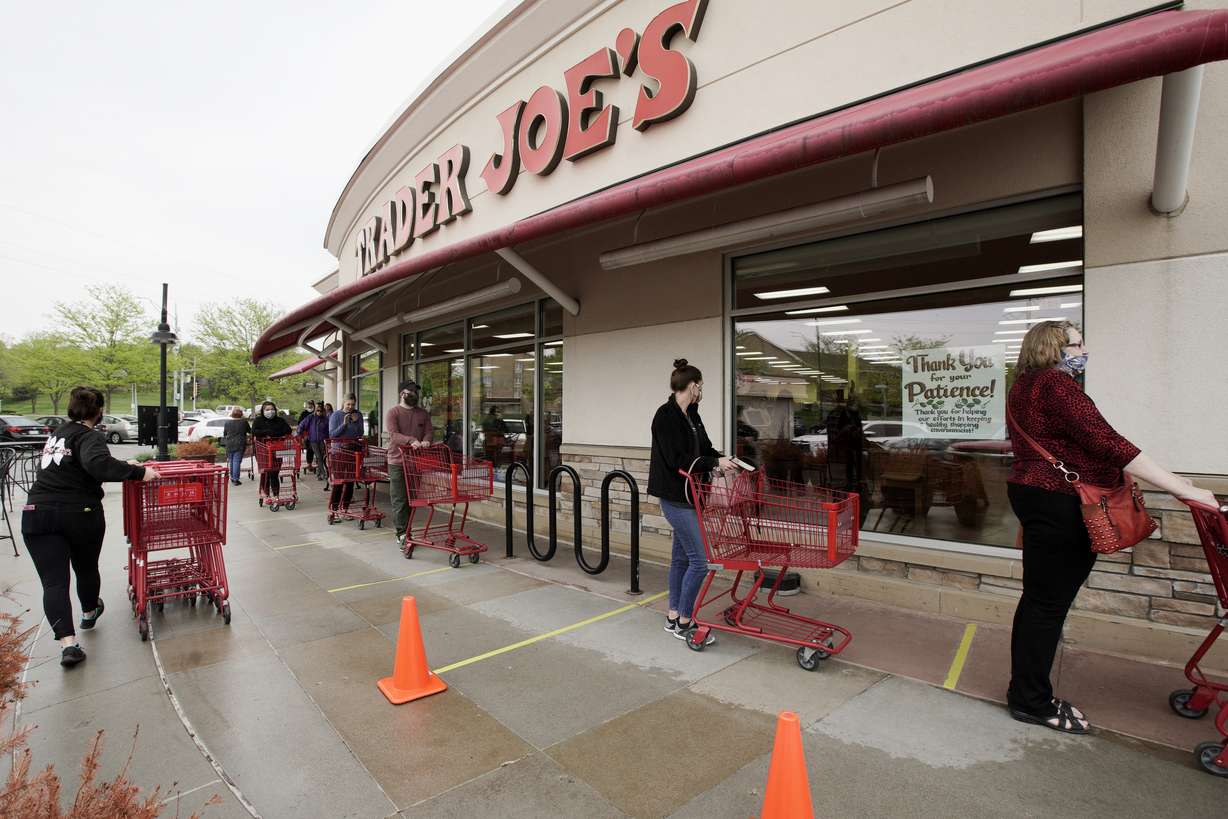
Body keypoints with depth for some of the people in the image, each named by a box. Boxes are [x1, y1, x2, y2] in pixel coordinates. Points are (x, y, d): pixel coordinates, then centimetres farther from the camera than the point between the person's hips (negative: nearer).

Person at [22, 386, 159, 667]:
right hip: (79, 513, -5)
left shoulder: (58, 432, 15)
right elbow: (97, 463, -32)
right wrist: (137, 472, -30)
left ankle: (68, 641, -12)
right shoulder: (89, 437, -10)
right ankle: (89, 612, 44)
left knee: (54, 581, -1)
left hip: (37, 514, 5)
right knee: (86, 568, 21)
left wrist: (123, 465, 25)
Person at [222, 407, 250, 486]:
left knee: (231, 461, 15)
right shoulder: (244, 422, -3)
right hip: (240, 445, -3)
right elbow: (250, 431, 11)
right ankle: (235, 479, -7)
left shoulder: (227, 423, 4)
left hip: (229, 444, 3)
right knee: (237, 461, -3)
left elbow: (224, 434, 15)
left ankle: (232, 477, 25)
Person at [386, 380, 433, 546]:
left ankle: (407, 531, 19)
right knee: (399, 499, -4)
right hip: (397, 462, -4)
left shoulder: (423, 414, 14)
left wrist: (426, 440, -19)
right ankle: (401, 533, -1)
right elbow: (393, 434, -15)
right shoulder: (393, 412, -2)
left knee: (412, 498, 10)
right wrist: (411, 441, -31)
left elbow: (430, 431, 5)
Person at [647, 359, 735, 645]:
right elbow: (676, 459, -22)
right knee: (699, 560, -6)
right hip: (675, 497, -9)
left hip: (687, 496, 9)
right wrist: (715, 463, -20)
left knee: (681, 557, 15)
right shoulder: (666, 415, -16)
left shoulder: (691, 415, 11)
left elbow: (704, 449, 12)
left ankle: (673, 618, 28)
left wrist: (726, 460, -3)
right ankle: (684, 623, 10)